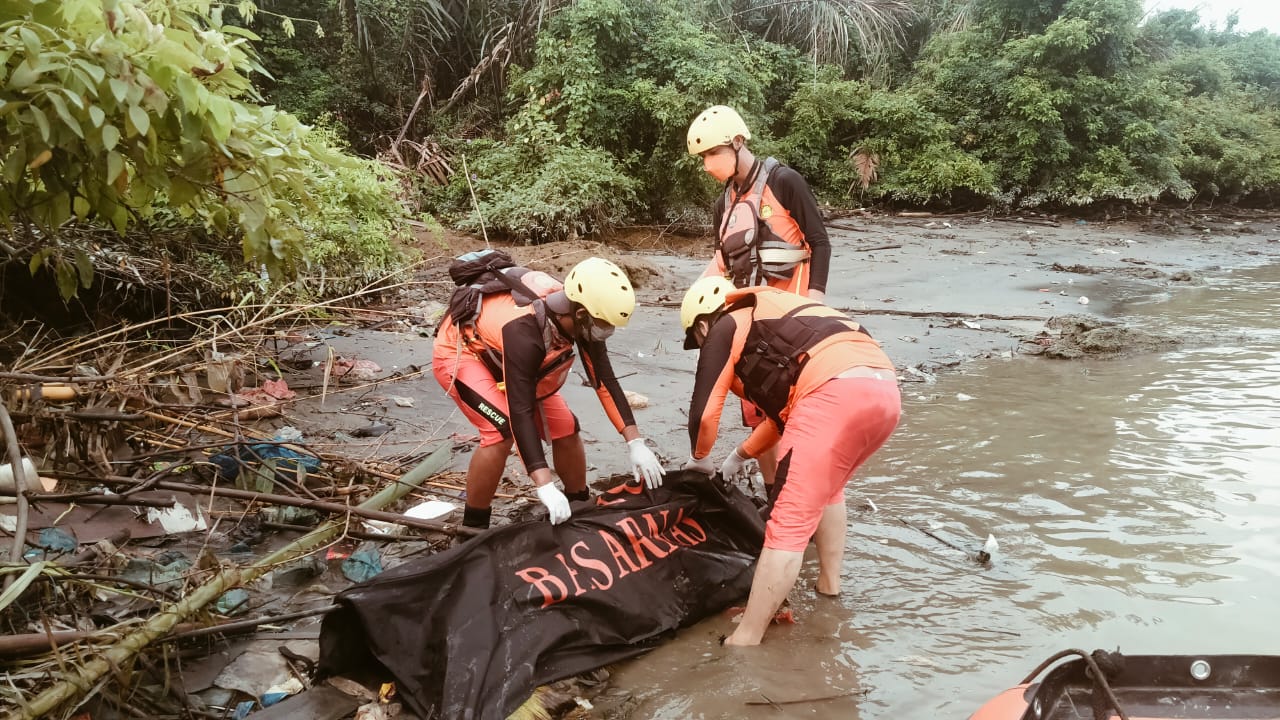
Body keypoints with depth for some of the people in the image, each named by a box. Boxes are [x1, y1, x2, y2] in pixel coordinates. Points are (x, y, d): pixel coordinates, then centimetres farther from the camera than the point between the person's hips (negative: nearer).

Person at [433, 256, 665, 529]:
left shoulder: (580, 316, -21)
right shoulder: (524, 332, -41)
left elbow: (604, 379, -12)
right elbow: (521, 412, -41)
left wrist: (635, 443, -15)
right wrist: (545, 486, -44)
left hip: (499, 353, 7)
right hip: (460, 351, -7)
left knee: (565, 428, 0)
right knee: (502, 431, -28)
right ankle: (473, 529, -12)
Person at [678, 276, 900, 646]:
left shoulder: (725, 329, 14)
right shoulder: (773, 323, 38)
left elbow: (704, 413, 9)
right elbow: (787, 406, 44)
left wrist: (699, 458, 30)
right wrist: (741, 455, 53)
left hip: (836, 393, -8)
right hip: (885, 390, 8)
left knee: (788, 524, -6)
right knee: (826, 485, 33)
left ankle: (745, 640, -4)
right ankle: (829, 583, 37)